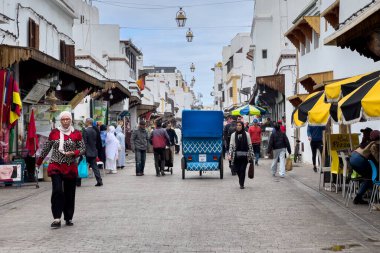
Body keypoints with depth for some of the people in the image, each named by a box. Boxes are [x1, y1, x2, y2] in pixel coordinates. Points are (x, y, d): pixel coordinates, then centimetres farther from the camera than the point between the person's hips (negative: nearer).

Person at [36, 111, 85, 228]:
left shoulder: (77, 134, 3)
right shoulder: (54, 132, 5)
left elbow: (83, 149, 5)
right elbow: (46, 148, 14)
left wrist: (73, 153, -14)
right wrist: (39, 161, 19)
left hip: (71, 167, 1)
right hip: (56, 166, 0)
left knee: (70, 194, 6)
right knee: (57, 191, -13)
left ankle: (69, 218, 18)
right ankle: (57, 218, -11)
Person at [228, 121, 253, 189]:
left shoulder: (246, 134, 4)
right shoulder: (233, 135, 7)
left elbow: (250, 145, 7)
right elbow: (231, 145, 5)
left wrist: (250, 155, 4)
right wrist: (229, 154, -5)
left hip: (244, 155, -1)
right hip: (236, 155, 1)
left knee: (242, 170, -5)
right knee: (237, 170, 2)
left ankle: (241, 184, 4)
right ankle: (241, 181, 26)